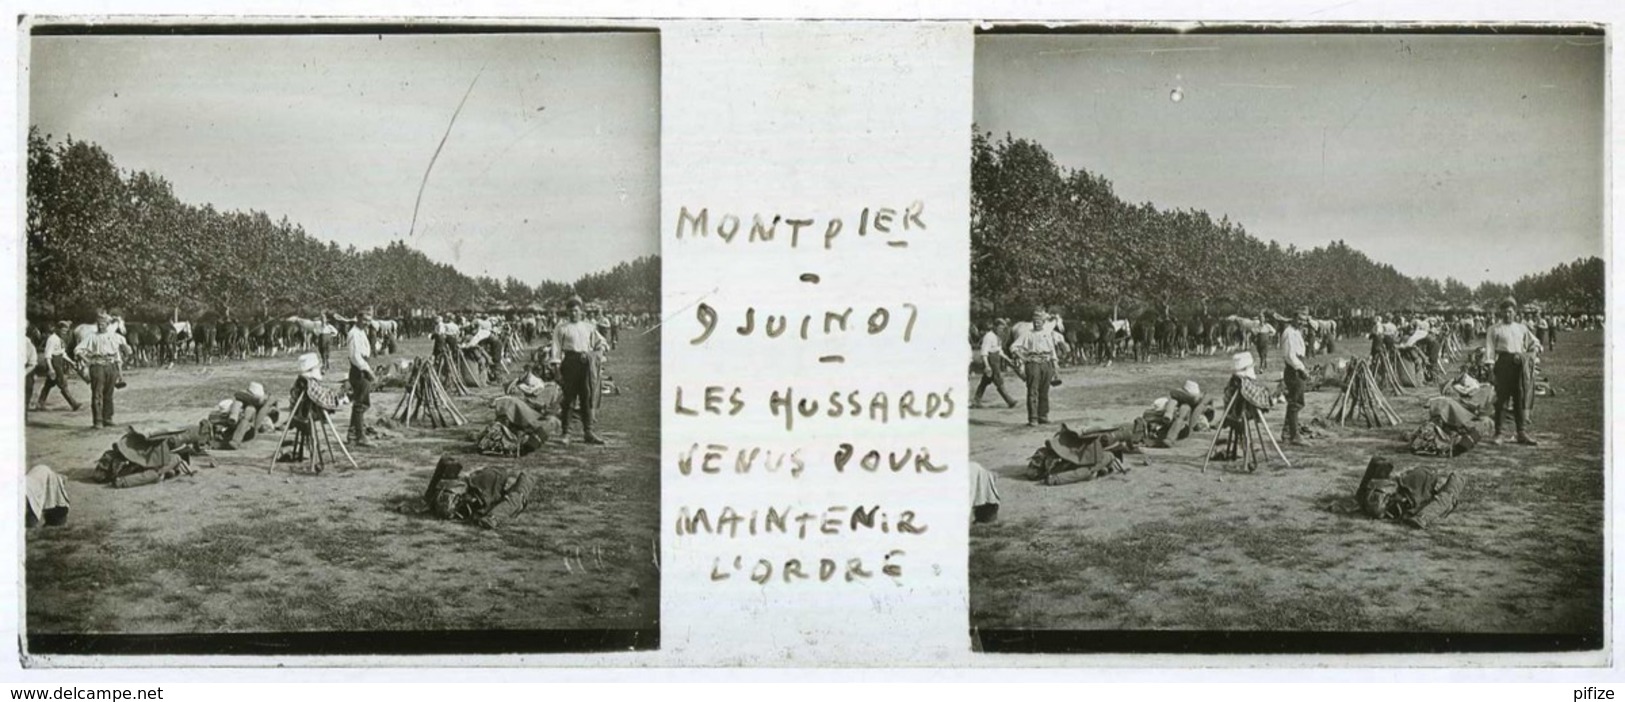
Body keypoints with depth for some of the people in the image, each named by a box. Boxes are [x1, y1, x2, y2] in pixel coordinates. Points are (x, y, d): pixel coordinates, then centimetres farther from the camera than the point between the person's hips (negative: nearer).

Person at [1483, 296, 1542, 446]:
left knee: (1522, 399, 3)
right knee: (1501, 399, -6)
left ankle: (1522, 433, 7)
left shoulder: (1521, 328, 16)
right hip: (1503, 363, -4)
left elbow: (1535, 343, 20)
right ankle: (1498, 434, -3)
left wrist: (1532, 353, 1)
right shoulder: (1495, 329, 5)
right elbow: (1489, 349, 0)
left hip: (1521, 365, 4)